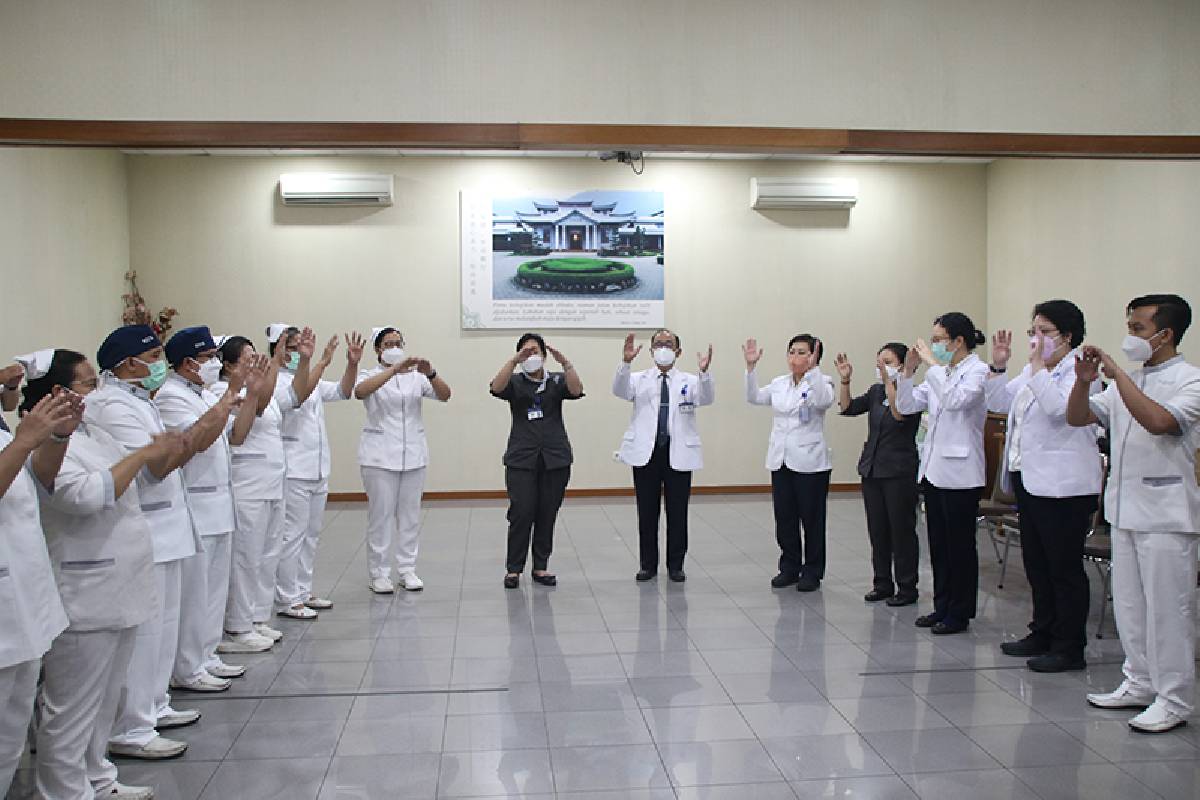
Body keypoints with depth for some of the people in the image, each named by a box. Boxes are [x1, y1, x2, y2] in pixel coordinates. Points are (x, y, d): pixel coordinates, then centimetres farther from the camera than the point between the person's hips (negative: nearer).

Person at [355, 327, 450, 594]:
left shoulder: (416, 376, 8)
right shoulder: (370, 375, 1)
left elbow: (444, 395, -6)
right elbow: (360, 391, -23)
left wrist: (430, 373, -26)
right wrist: (395, 369, -32)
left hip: (413, 454, 3)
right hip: (380, 455, -3)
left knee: (410, 514, 7)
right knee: (381, 514, 0)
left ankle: (407, 570, 17)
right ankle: (378, 573, 8)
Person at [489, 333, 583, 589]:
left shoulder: (557, 380, 9)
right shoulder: (515, 381, 7)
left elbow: (576, 390, -11)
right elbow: (496, 387, -15)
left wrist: (565, 363, -24)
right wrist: (514, 361, -25)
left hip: (555, 458, 2)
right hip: (521, 458, -2)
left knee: (547, 515, 5)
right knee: (521, 513, -7)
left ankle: (540, 567, 15)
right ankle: (513, 569, 3)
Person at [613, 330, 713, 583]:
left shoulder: (689, 381, 7)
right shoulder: (639, 380, 7)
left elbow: (705, 399, -13)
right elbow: (620, 390, -13)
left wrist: (704, 372, -33)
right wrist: (626, 362, -30)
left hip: (679, 454, 0)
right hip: (646, 452, 0)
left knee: (677, 512, 5)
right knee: (647, 512, 7)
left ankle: (676, 565, 18)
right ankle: (648, 564, 19)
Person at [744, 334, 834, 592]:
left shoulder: (821, 381, -5)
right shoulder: (779, 384, 11)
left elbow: (825, 401, -26)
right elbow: (754, 397, 2)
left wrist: (812, 369, -32)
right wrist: (751, 367, -8)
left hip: (810, 462, -5)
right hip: (781, 461, 5)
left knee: (812, 519, 4)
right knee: (784, 518, 11)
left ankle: (812, 572, 15)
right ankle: (789, 568, 24)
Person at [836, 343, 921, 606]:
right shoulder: (875, 391, 10)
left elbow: (899, 414, -27)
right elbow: (848, 407, 3)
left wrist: (887, 378, -33)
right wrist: (845, 380, -10)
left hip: (899, 472, -6)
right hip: (872, 468, 6)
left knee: (902, 530, 1)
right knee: (877, 530, 11)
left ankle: (907, 588, 11)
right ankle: (882, 584, 22)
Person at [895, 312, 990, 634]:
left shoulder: (977, 371, -9)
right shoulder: (940, 374, 12)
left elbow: (956, 400, -28)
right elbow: (906, 405, 10)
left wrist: (933, 363, -21)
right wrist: (908, 370, -1)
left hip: (959, 473, -8)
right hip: (934, 468, 8)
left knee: (959, 545, 2)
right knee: (938, 544, 14)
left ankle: (959, 614, 12)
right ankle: (942, 607, 24)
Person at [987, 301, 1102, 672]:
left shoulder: (1079, 370, -11)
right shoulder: (1033, 371, 15)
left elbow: (1059, 409, -26)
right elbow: (1000, 403, 18)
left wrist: (1038, 365, -22)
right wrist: (999, 365, 5)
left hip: (1063, 487, -9)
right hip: (1029, 481, 9)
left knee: (1064, 569, -1)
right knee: (1037, 565, 16)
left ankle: (1069, 648, 8)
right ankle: (1042, 635, 28)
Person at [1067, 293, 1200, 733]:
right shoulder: (1127, 383, 12)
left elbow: (1159, 421, -27)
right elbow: (1077, 417, 10)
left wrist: (1118, 374, -23)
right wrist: (1084, 381, -8)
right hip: (1125, 510, 8)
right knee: (1129, 605, 14)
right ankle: (1140, 684, 26)